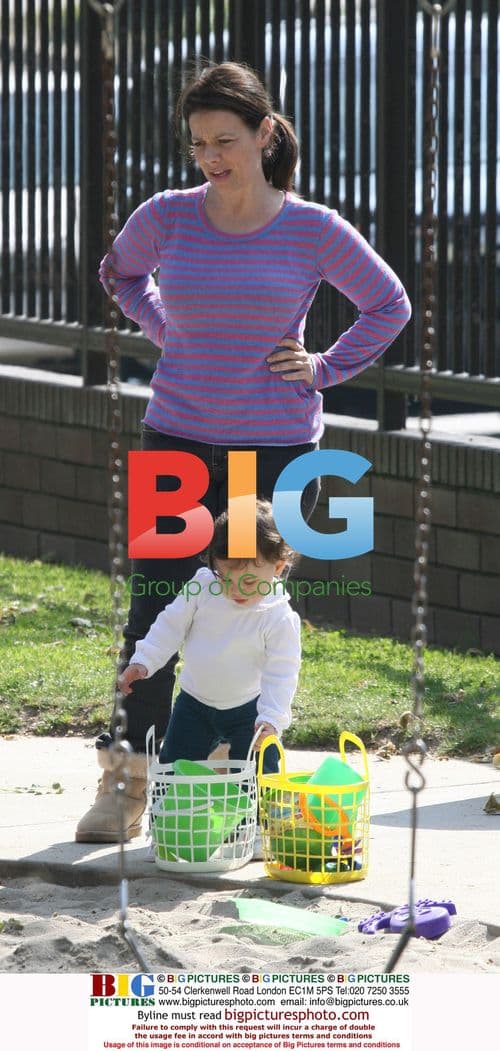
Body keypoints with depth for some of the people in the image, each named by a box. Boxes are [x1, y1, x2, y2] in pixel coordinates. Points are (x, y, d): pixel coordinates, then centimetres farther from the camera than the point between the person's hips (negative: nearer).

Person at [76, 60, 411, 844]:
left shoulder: (313, 230, -6)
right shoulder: (167, 218, -1)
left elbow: (389, 305, 10)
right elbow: (121, 272, 21)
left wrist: (326, 370, 1)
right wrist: (166, 334, 9)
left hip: (277, 448, -1)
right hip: (178, 439, 1)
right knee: (153, 611, -1)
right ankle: (123, 787, 7)